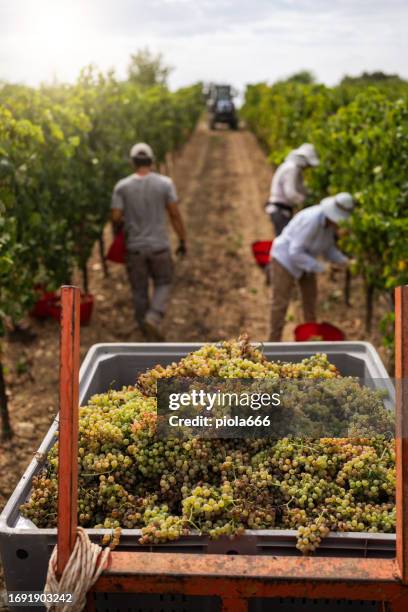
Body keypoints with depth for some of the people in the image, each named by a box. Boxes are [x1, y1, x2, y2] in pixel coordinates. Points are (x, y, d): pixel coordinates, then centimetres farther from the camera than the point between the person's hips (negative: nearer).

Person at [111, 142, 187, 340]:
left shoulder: (122, 186, -5)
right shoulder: (165, 183, -6)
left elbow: (116, 217, -8)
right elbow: (175, 215, -4)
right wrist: (183, 240, 5)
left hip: (135, 247, 1)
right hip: (159, 246, -1)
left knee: (139, 289, 14)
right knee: (163, 283, 15)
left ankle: (145, 327, 23)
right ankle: (153, 317, -8)